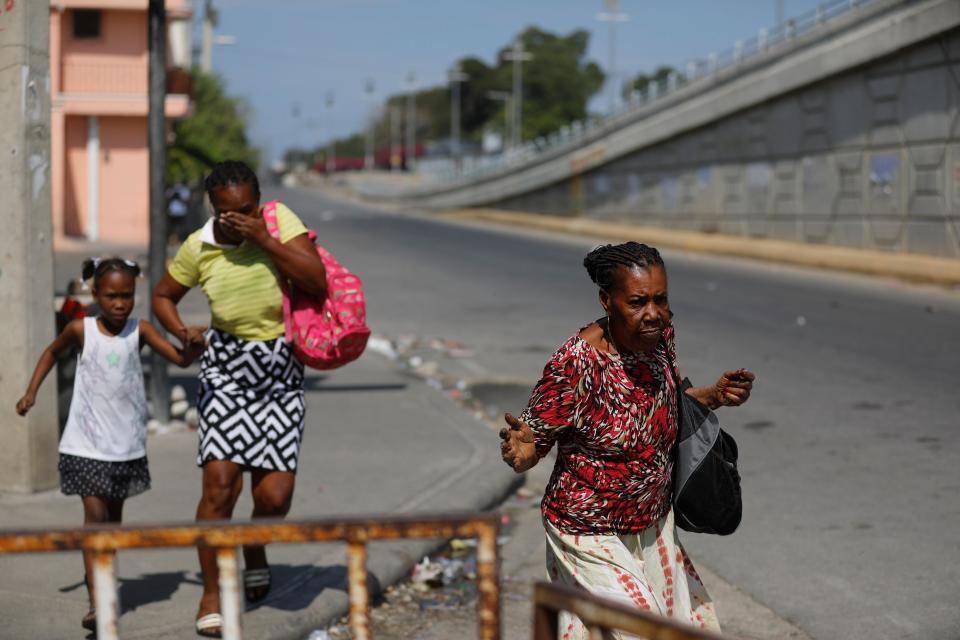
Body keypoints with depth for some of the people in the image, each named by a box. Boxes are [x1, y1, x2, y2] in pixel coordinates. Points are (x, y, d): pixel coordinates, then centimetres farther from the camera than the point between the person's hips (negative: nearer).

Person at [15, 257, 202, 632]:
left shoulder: (139, 331, -5)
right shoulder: (81, 329, -6)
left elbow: (180, 359, -13)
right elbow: (53, 352, 13)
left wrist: (195, 344, -33)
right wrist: (31, 392, 8)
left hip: (127, 443, 2)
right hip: (87, 443, -2)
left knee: (114, 516, 15)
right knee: (94, 513, -12)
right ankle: (95, 602, -16)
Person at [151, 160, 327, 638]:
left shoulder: (279, 220, -8)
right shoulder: (198, 248, -5)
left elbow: (318, 284, -18)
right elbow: (163, 296, 11)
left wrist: (264, 239, -23)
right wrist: (181, 333, -10)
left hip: (281, 370, 0)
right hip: (226, 369, 0)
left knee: (275, 496, -5)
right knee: (220, 482, -13)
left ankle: (255, 551, 31)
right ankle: (212, 593, 4)